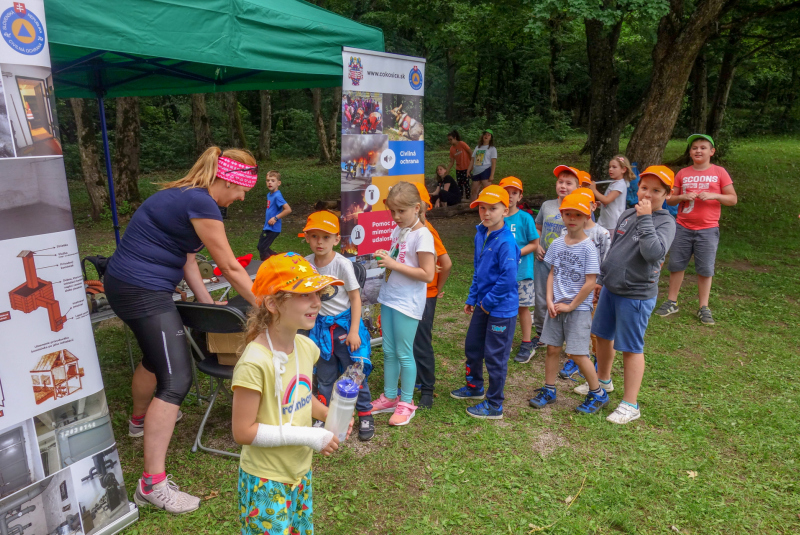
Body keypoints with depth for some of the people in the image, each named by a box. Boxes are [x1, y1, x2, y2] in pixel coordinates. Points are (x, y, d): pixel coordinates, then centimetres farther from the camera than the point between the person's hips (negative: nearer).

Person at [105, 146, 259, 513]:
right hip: (144, 292, -11)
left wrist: (206, 302, 11)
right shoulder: (201, 204, -19)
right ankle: (152, 483, -7)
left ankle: (140, 419, 56)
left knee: (156, 355, 30)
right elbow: (230, 267, -15)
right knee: (175, 380, -11)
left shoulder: (185, 195, 12)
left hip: (125, 285, 11)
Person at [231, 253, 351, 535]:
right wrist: (308, 436, -24)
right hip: (266, 480, -7)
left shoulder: (306, 347, -5)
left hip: (301, 471, 7)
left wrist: (330, 415, -6)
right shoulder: (255, 363, -28)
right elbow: (243, 432, -24)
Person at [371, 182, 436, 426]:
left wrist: (395, 264, -22)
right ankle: (389, 397, 28)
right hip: (389, 297, 8)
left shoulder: (422, 235, -16)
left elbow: (427, 274, -21)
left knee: (404, 353, 2)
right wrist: (385, 258, -3)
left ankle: (406, 403, 18)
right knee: (388, 351, 14)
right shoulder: (398, 230, 8)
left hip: (408, 303, -8)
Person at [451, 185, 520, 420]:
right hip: (483, 304, 9)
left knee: (495, 356, 3)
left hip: (501, 308, -9)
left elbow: (508, 278, -27)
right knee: (472, 347, 22)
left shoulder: (506, 242, -22)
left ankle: (494, 406, 20)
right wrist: (472, 299, 14)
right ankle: (475, 387, 46)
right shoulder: (480, 235, 5)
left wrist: (489, 301, -18)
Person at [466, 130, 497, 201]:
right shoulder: (477, 147, 18)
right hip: (476, 172, 5)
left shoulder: (492, 148, 4)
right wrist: (468, 170, 8)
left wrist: (492, 175, -12)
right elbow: (472, 160, 18)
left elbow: (494, 162, -3)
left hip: (486, 171, -5)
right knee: (474, 191, 8)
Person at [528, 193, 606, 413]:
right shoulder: (557, 244, 4)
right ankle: (549, 391, 25)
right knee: (552, 348, 10)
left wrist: (571, 306, -11)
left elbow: (590, 282, -14)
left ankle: (598, 394, 17)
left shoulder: (588, 248, -13)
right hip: (556, 306, 5)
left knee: (577, 353, -3)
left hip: (579, 308, -5)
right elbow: (552, 274, 8)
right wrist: (550, 300, -4)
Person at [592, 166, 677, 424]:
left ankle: (630, 405, 12)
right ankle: (603, 381, 43)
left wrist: (645, 218, -27)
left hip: (636, 295, -7)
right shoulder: (627, 214, 7)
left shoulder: (665, 222, -13)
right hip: (610, 289, 7)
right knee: (603, 335, 20)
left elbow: (654, 252, -31)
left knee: (631, 348, 0)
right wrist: (601, 279, 20)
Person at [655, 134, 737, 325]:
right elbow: (670, 200, 9)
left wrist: (713, 195, -16)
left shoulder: (719, 172, 0)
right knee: (676, 265, 6)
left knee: (705, 269, 2)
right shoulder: (682, 173, 5)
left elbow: (733, 199, 1)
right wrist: (682, 197, -12)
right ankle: (671, 302, 18)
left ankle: (704, 308, 12)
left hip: (708, 230, -2)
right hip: (683, 228, 2)